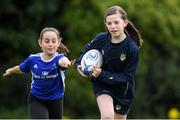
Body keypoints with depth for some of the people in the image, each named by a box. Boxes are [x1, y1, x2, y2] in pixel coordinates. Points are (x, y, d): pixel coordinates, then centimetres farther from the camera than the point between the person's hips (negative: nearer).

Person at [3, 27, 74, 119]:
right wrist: (11, 71, 31)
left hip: (55, 102, 1)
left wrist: (65, 62, -74)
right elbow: (21, 68, 10)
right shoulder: (33, 59, -14)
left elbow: (62, 60, -50)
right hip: (36, 101, -1)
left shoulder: (59, 58, -23)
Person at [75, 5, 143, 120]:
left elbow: (126, 77, -21)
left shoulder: (132, 49, -23)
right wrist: (79, 64, -9)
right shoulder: (101, 39, -15)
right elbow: (87, 49, 8)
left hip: (122, 89, 0)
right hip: (102, 85, 0)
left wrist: (102, 74, -30)